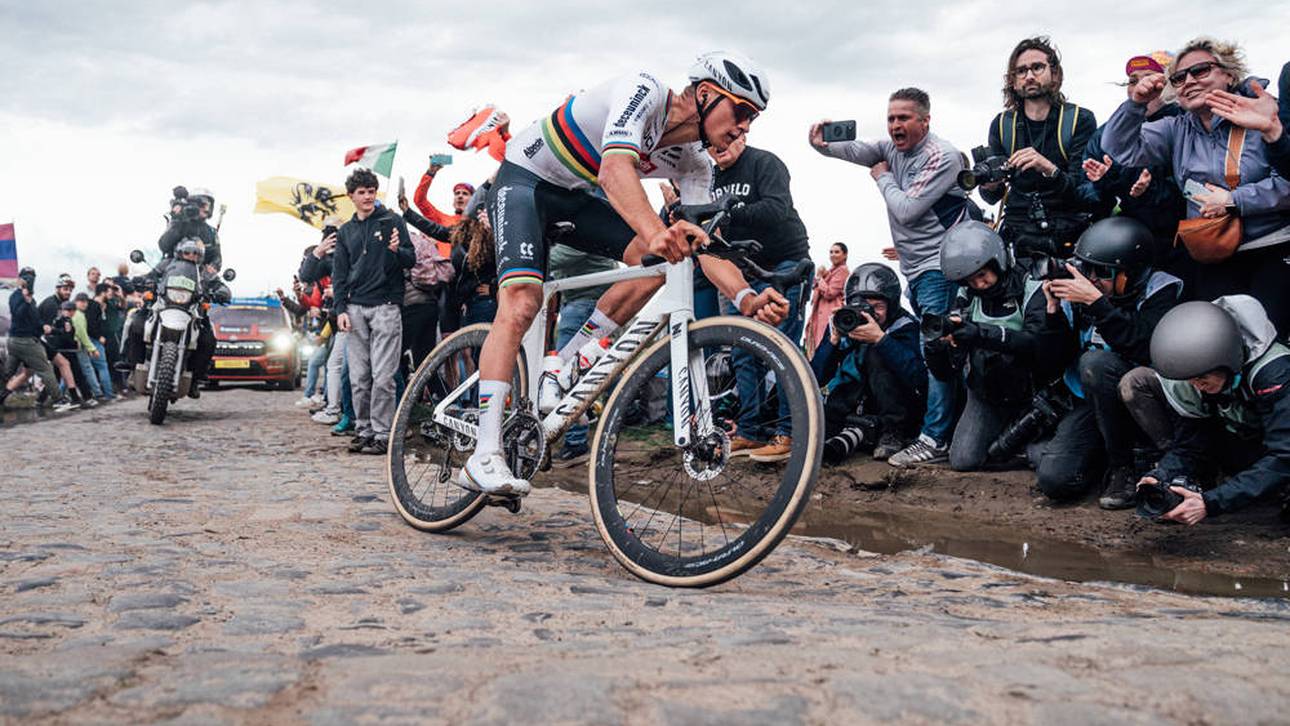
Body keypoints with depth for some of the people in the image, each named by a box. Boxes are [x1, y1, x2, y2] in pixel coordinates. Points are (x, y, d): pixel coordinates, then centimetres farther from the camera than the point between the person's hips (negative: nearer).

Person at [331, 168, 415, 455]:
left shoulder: (392, 221, 5)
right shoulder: (345, 231, 17)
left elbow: (412, 259, 1)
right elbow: (339, 273, 15)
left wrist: (397, 251, -22)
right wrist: (340, 309, 3)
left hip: (385, 306, -4)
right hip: (355, 308, 4)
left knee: (382, 377, -7)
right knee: (358, 377, 4)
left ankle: (382, 434, -3)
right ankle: (363, 430, 12)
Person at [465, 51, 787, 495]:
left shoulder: (694, 165, -7)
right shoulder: (644, 92, -27)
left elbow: (705, 245, -15)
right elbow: (615, 168, -44)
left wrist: (748, 299, -34)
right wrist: (654, 231, -62)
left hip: (578, 195, 7)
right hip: (525, 177, -7)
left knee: (658, 259, -18)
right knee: (521, 303, -25)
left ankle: (565, 367, -5)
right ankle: (484, 458, -28)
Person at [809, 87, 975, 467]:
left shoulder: (942, 156, -13)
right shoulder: (893, 148, 11)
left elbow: (906, 210, -19)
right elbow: (857, 150, -4)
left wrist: (883, 178, -4)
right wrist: (823, 145, -24)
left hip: (940, 267, -9)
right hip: (915, 268, 9)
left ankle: (935, 439, -15)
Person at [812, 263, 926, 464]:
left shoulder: (904, 326, -11)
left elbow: (918, 378, -29)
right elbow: (817, 379, -8)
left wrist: (880, 338, -35)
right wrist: (834, 340, -23)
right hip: (853, 406, 1)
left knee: (876, 354, -26)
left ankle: (893, 433, -20)